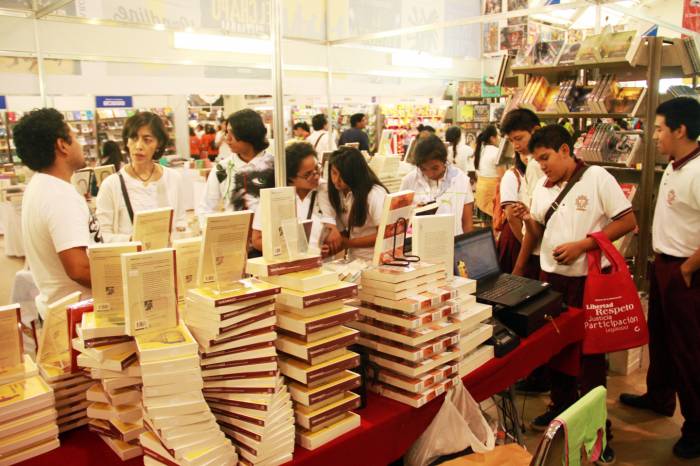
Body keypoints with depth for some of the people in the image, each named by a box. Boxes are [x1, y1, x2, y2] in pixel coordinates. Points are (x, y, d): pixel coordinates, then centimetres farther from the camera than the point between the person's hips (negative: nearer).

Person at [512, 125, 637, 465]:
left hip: (588, 279, -5)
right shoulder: (542, 187, 7)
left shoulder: (597, 178, -9)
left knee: (591, 351, 4)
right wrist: (527, 220, -9)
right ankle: (562, 406, 33)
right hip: (552, 277, 5)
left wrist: (582, 245, -18)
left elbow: (628, 221, -11)